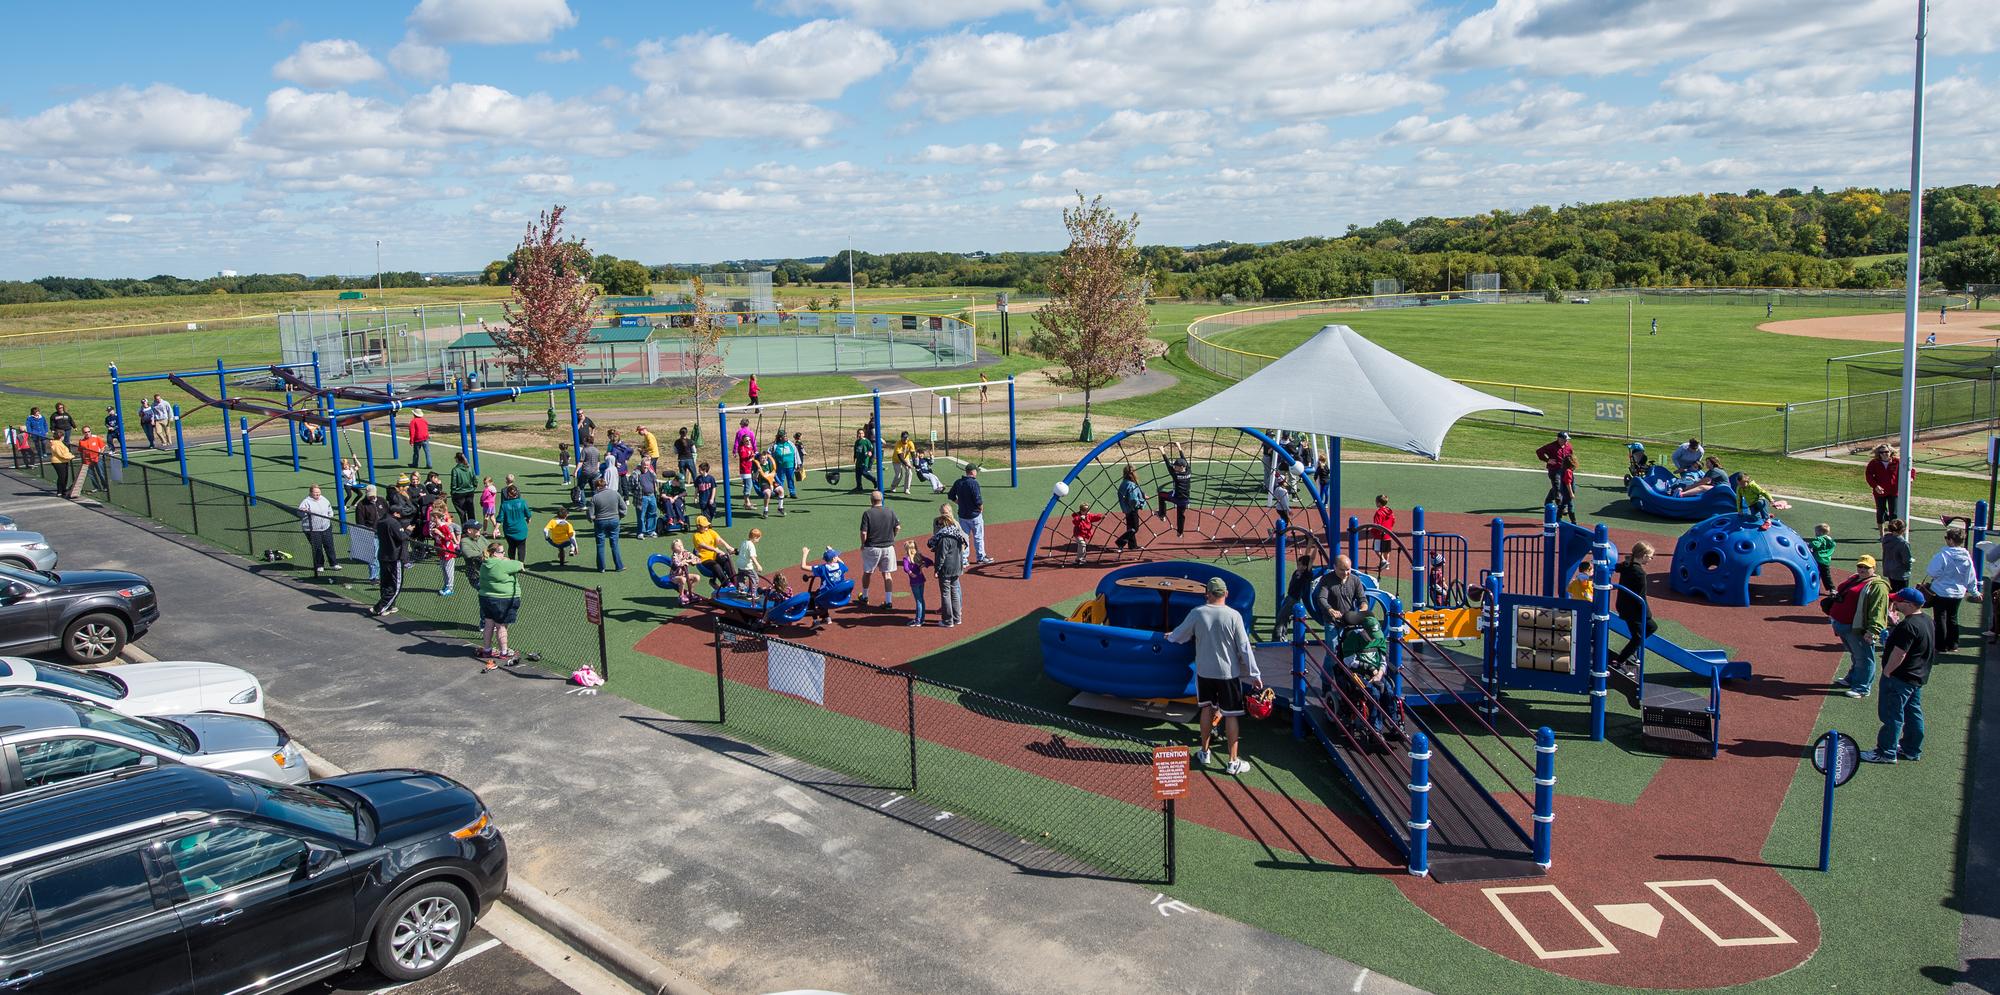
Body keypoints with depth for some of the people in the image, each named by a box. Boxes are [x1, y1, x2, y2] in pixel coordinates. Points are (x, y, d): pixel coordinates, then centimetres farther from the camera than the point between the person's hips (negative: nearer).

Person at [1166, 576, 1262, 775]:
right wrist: (1254, 674, -2)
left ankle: (1205, 753, 28)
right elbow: (1244, 647, -10)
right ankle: (1233, 762, 9)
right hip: (1228, 673, -2)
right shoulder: (1233, 616, -14)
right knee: (1230, 714, 5)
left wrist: (1169, 637, 30)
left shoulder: (1197, 614, -9)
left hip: (1204, 671, 2)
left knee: (1207, 709, 18)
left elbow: (1179, 634, 6)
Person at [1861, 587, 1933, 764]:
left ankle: (1886, 753, 4)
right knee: (1913, 714, 18)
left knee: (1891, 715, -2)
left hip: (1900, 678, -10)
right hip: (1918, 677, 10)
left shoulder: (1908, 626, -25)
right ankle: (1912, 750, 28)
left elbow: (1899, 654, -27)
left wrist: (1887, 672, -14)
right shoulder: (1927, 621, 7)